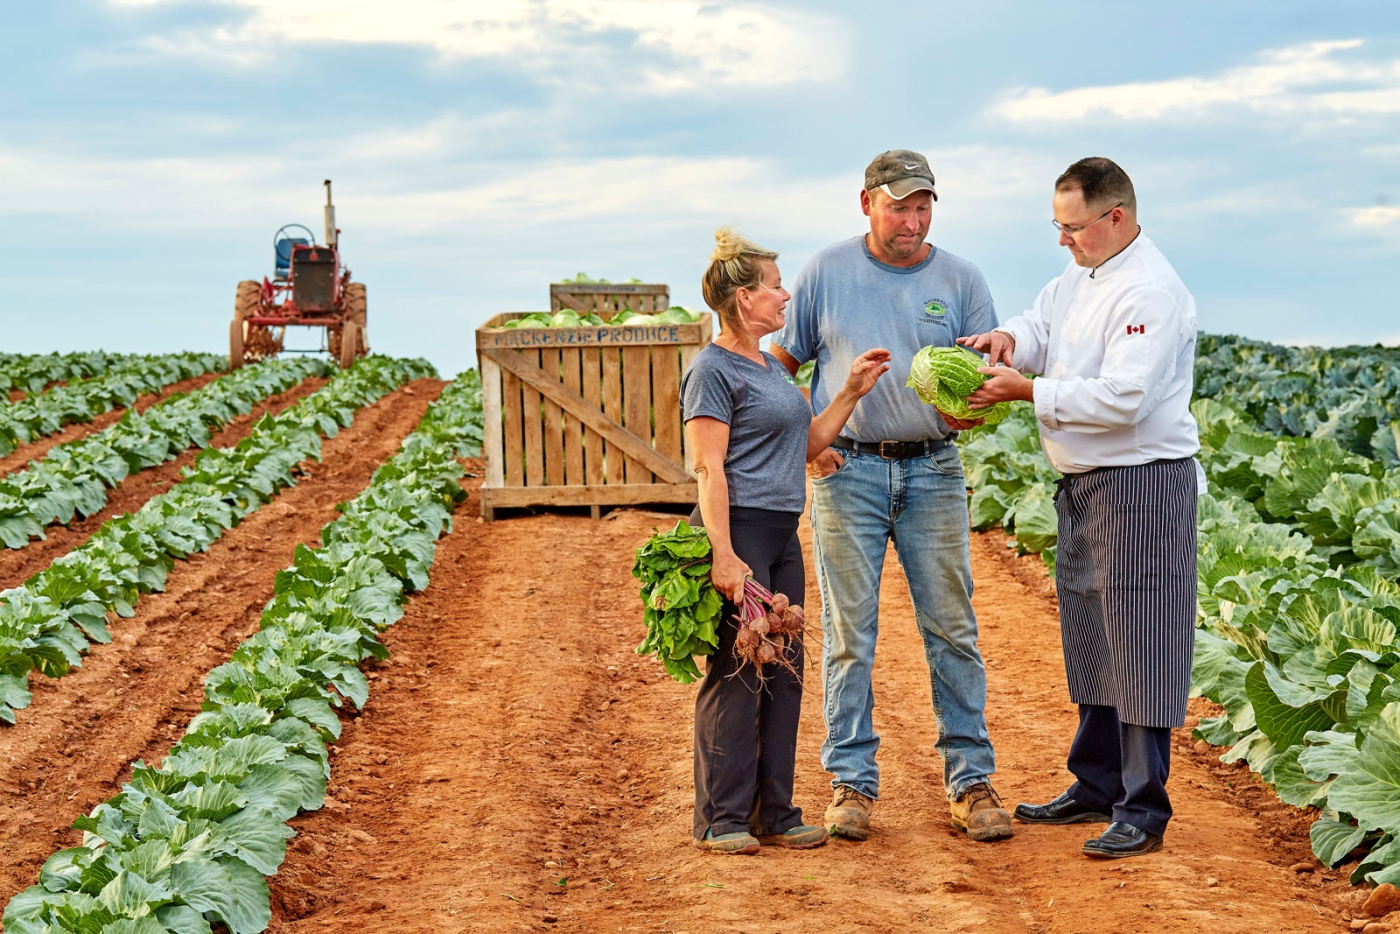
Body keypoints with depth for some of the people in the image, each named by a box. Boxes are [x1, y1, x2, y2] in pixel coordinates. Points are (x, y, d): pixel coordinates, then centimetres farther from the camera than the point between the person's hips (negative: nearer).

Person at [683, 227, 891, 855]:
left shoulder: (769, 368, 18)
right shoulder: (713, 369, -9)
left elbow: (806, 446, 25)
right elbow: (709, 469, -15)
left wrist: (852, 392, 17)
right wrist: (723, 556, -21)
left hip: (783, 534, 9)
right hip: (739, 529, -9)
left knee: (783, 672, 9)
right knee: (735, 675, -5)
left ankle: (774, 812, 16)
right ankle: (720, 819, 2)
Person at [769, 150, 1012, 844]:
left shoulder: (960, 280, 5)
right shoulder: (826, 273, 4)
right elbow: (780, 364, 10)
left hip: (933, 471, 1)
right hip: (846, 472, -1)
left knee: (952, 630, 0)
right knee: (849, 633, 1)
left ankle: (971, 779, 7)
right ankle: (851, 781, 9)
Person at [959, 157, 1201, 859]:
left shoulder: (1150, 292, -18)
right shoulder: (1081, 275, 13)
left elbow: (1123, 399, -26)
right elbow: (1043, 323, 15)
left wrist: (1029, 391, -22)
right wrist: (1011, 337, -8)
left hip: (1142, 485, -10)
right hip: (1084, 486, 10)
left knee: (1138, 642, -6)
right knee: (1090, 637, 17)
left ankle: (1142, 811, -1)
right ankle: (1096, 787, 29)